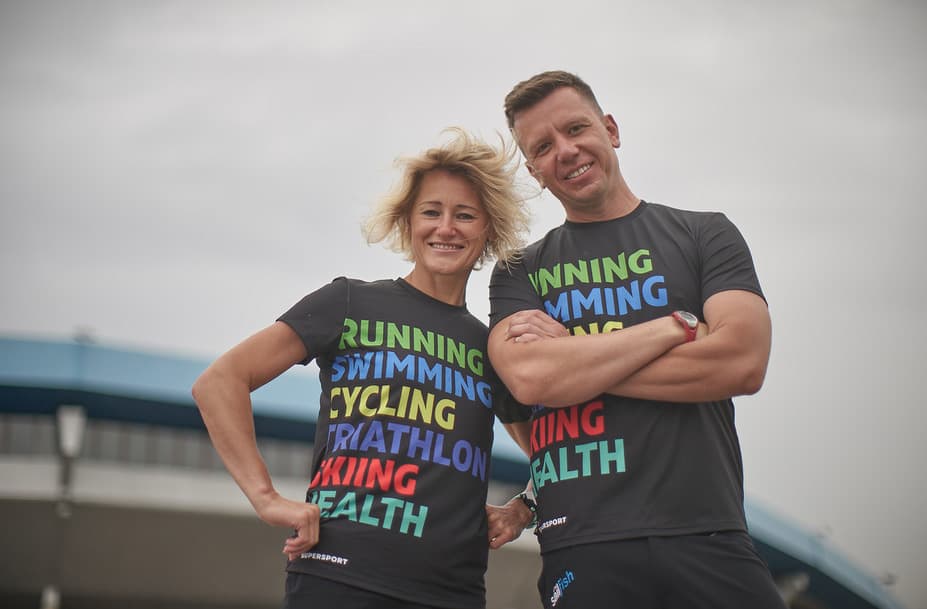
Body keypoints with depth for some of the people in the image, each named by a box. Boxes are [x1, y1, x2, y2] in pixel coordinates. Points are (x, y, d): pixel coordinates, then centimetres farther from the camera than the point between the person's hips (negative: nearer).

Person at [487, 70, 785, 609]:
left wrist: (571, 358, -4)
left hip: (709, 542, 0)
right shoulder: (518, 275, 13)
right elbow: (529, 378, -7)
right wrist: (677, 326, -7)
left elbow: (742, 363, -7)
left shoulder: (704, 235, 10)